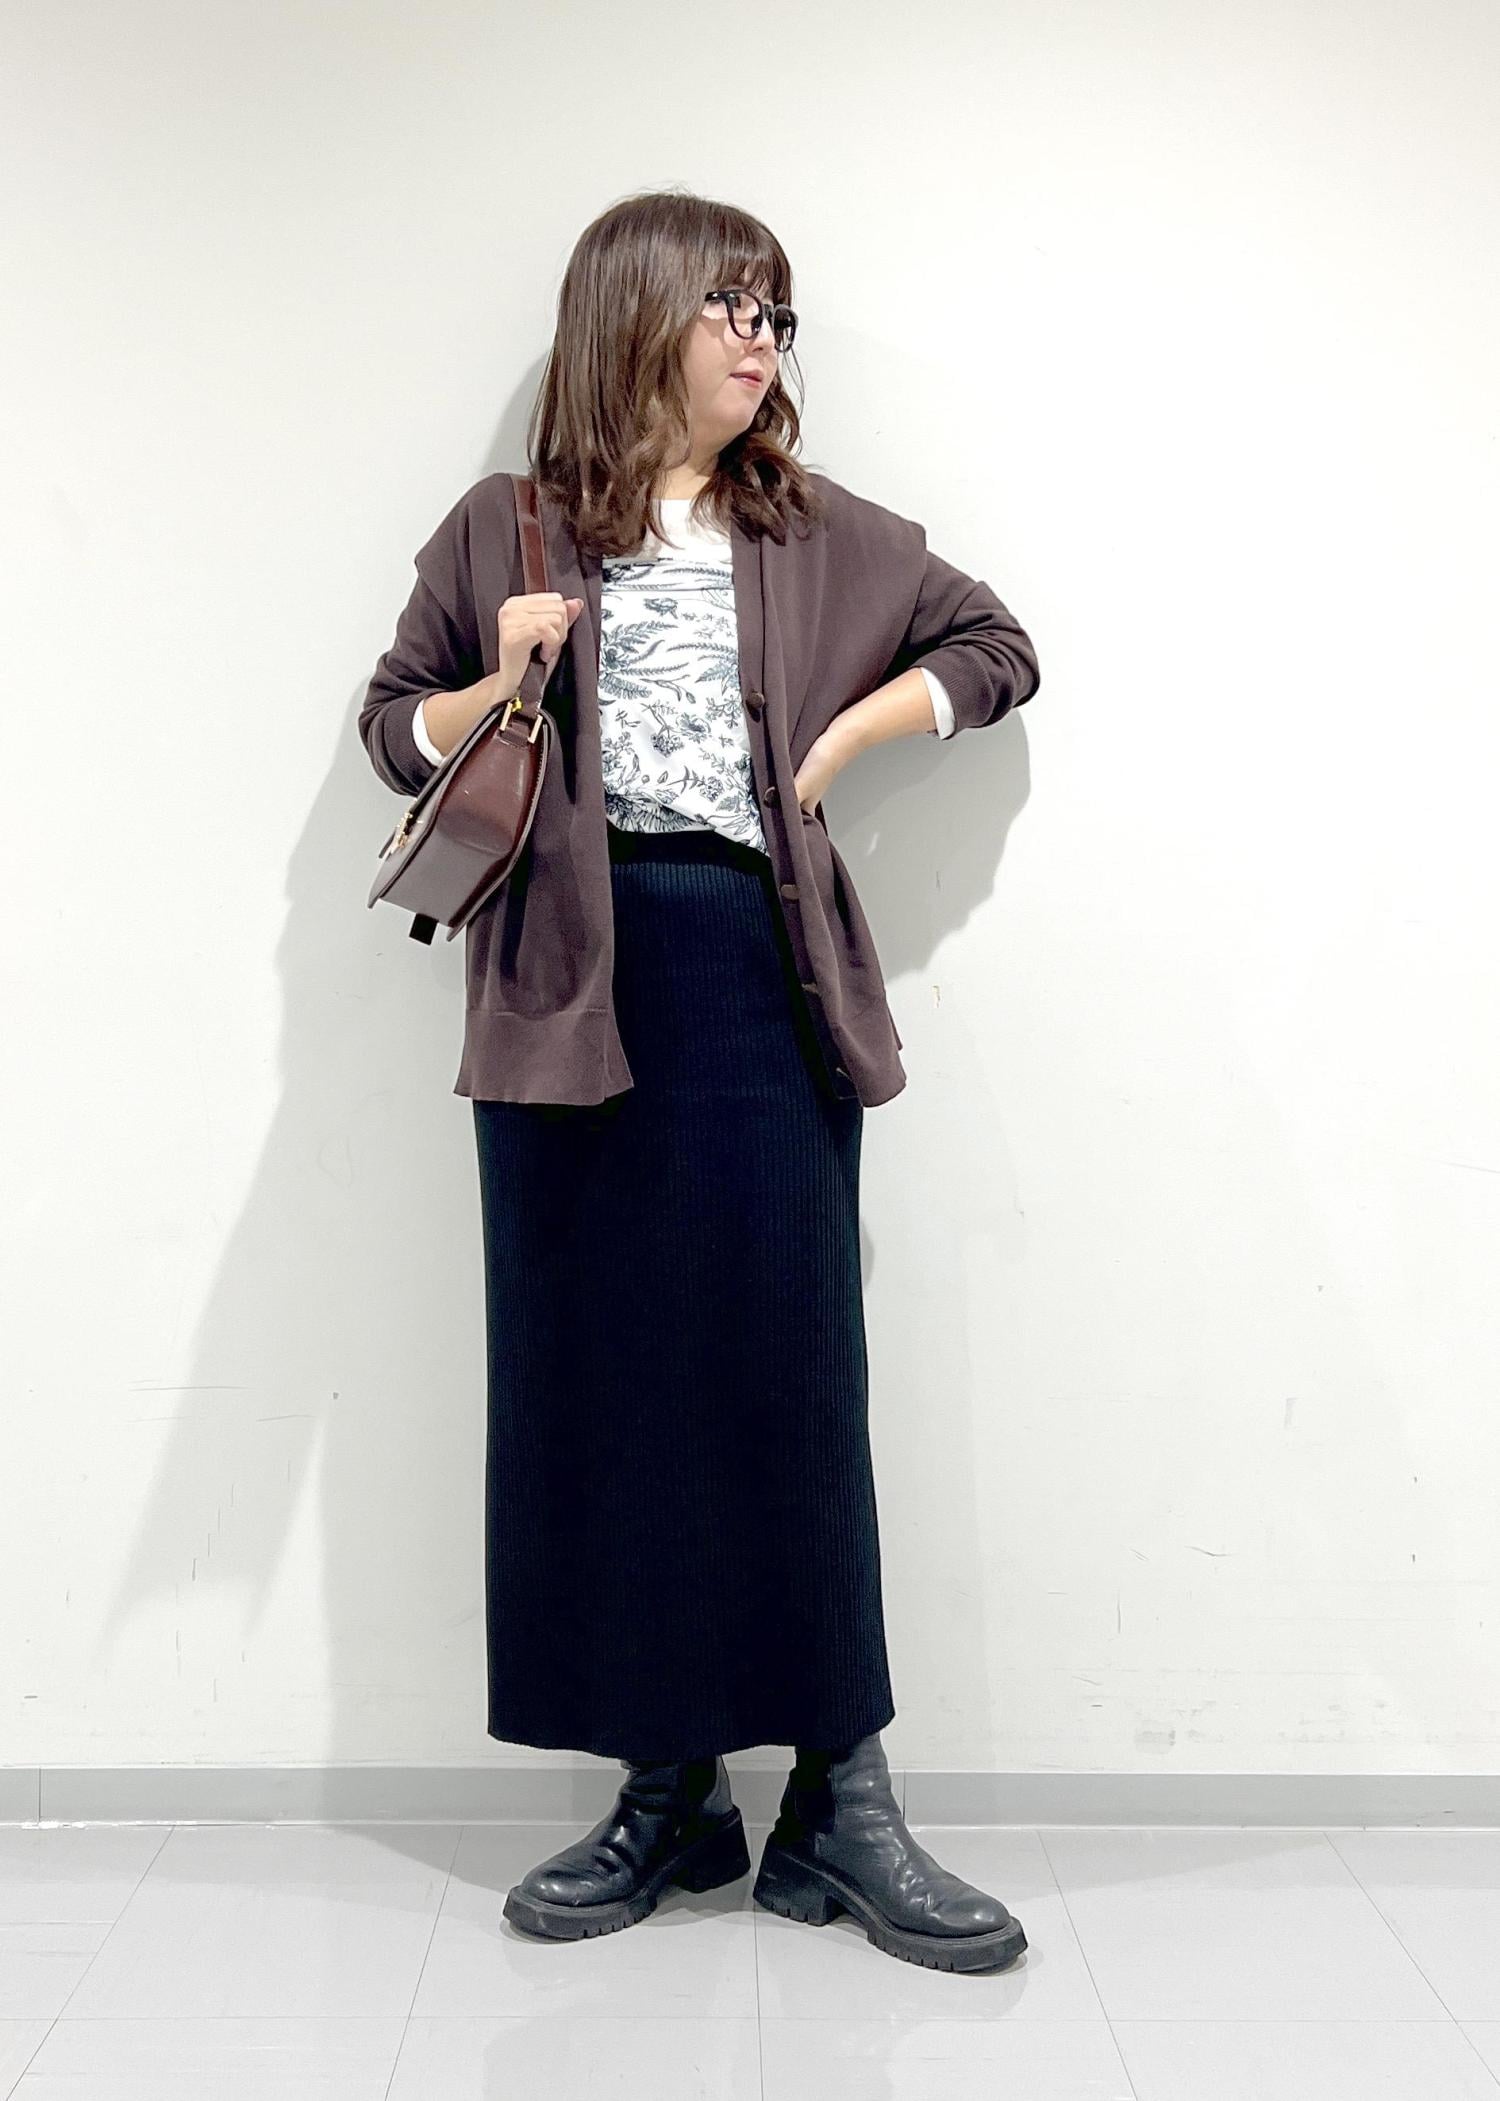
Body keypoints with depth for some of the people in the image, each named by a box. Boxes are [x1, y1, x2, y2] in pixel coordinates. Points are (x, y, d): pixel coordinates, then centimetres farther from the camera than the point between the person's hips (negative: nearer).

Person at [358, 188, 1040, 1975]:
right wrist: (502, 683, -5)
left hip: (761, 973, 0)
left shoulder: (822, 535, 14)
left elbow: (996, 647, 20)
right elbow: (391, 731, 15)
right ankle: (669, 1790, 17)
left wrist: (846, 732, 5)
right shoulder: (503, 532, 10)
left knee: (791, 1372, -2)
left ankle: (841, 1800, 10)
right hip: (571, 980, 0)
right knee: (590, 1378, 3)